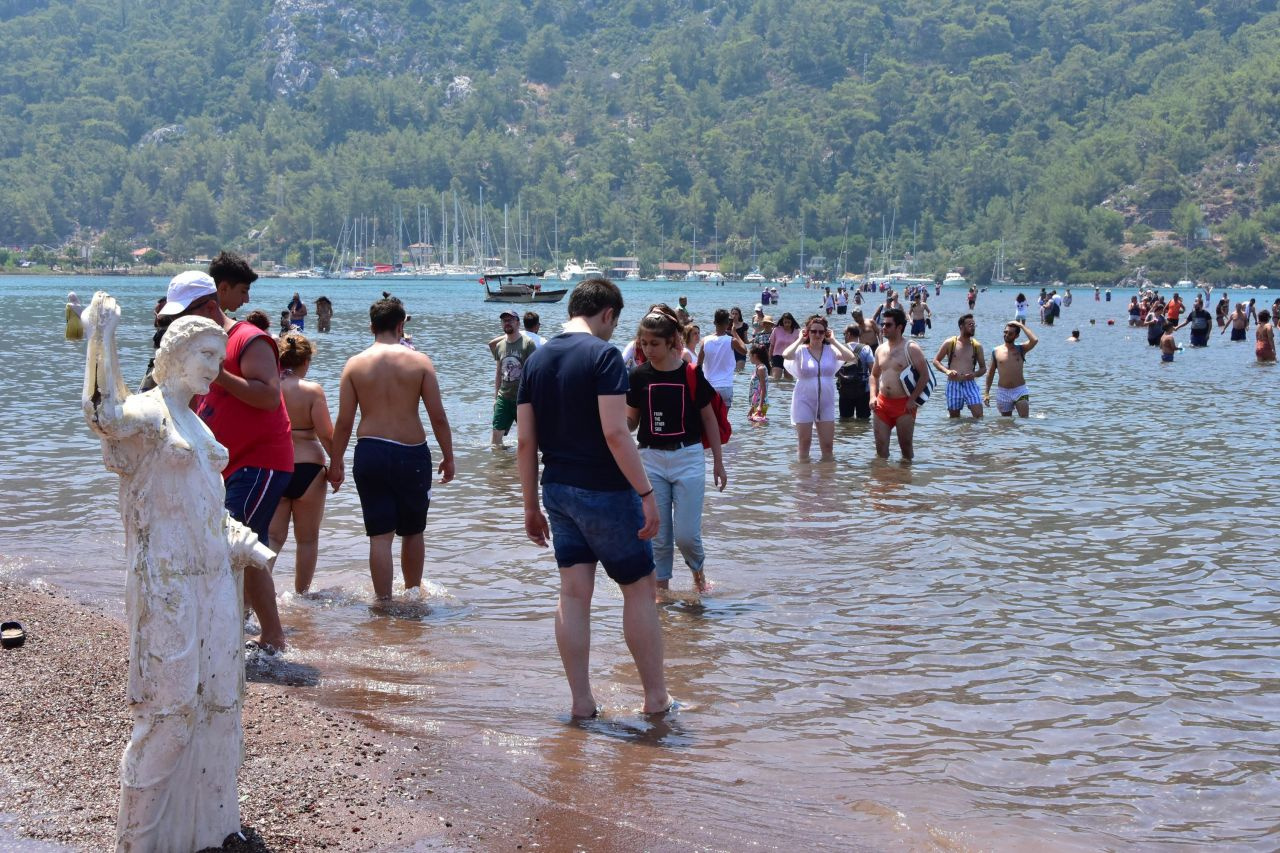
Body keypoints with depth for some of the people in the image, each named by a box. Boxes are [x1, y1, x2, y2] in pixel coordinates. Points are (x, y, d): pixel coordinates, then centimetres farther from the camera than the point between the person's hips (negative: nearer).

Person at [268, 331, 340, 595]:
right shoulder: (312, 391, -10)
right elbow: (327, 434, -12)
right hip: (308, 469, -3)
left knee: (273, 535, 7)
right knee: (308, 539, 12)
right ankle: (301, 593, 19)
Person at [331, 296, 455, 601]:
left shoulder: (355, 364, 0)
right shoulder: (419, 361, -3)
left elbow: (344, 422, 1)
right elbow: (438, 416, -3)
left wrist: (335, 462, 11)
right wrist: (448, 457, 7)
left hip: (370, 452, 1)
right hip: (412, 453, -1)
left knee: (380, 535, 5)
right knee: (413, 532, 17)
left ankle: (383, 599, 6)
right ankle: (413, 592, 31)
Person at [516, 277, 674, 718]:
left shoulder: (537, 359, 8)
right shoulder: (603, 354, -13)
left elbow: (525, 441, 8)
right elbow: (615, 433, -21)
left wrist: (531, 507, 14)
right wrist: (646, 492, -17)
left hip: (558, 491, 7)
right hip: (604, 491, -6)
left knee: (573, 593, 9)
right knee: (640, 588, 6)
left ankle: (581, 700, 13)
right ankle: (656, 697, 12)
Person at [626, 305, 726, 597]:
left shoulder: (691, 375, -6)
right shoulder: (639, 376, -1)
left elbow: (709, 419, 3)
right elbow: (631, 421, 6)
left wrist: (718, 462, 5)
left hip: (687, 457, -2)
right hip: (651, 459, 2)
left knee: (686, 535, -3)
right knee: (658, 535, 4)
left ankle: (698, 569, 27)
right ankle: (661, 586, 17)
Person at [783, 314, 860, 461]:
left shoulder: (830, 350, 1)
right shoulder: (801, 350, -5)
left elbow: (851, 357, -14)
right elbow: (786, 355, -27)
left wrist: (833, 340, -8)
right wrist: (800, 339, -13)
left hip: (826, 403, 2)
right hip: (804, 402, -2)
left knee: (827, 446, 4)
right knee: (804, 443, 4)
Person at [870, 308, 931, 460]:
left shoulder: (911, 349, -6)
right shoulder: (880, 349, 12)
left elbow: (925, 375, -11)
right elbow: (874, 375, 21)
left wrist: (912, 400, -15)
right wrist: (873, 396, 5)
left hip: (904, 404, -5)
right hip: (882, 403, 5)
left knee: (906, 445, 3)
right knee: (881, 445, 3)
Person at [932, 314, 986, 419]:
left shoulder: (977, 346, 7)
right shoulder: (949, 343, 1)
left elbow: (983, 368, 14)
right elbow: (936, 361, 6)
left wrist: (975, 374, -9)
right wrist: (947, 371, -13)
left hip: (970, 384, 1)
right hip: (953, 384, -1)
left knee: (979, 416, -14)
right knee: (954, 419, 5)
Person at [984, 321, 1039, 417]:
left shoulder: (1020, 349, 2)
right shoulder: (996, 351, 5)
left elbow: (1034, 340, -17)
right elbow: (991, 373, 11)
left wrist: (1021, 326, -10)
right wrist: (986, 393, 7)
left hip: (1020, 390, -2)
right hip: (1003, 391, 2)